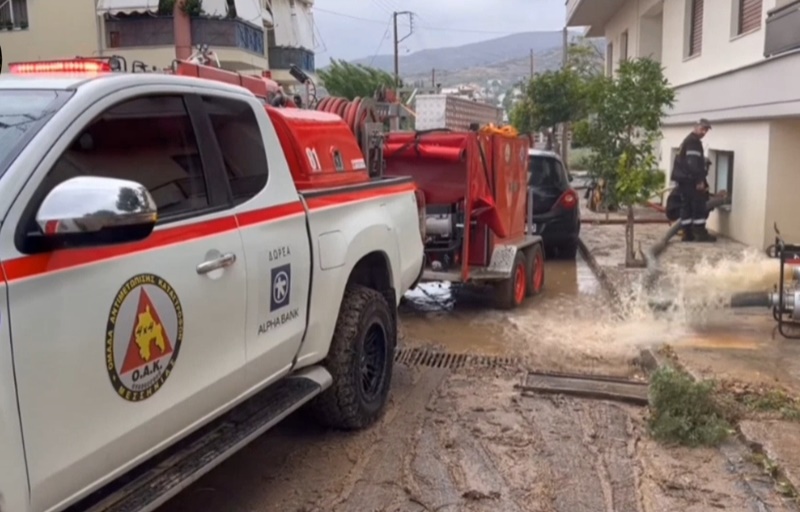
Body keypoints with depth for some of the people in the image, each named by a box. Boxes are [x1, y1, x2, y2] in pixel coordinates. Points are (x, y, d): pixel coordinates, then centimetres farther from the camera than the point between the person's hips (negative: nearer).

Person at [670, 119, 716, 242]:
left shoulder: (689, 141, 23)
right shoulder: (694, 142, -11)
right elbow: (693, 163, -22)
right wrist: (700, 180, -22)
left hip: (683, 178, 10)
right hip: (689, 179, -10)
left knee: (687, 206, 9)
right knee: (699, 206, -6)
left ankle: (688, 234, 10)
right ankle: (701, 234, -4)